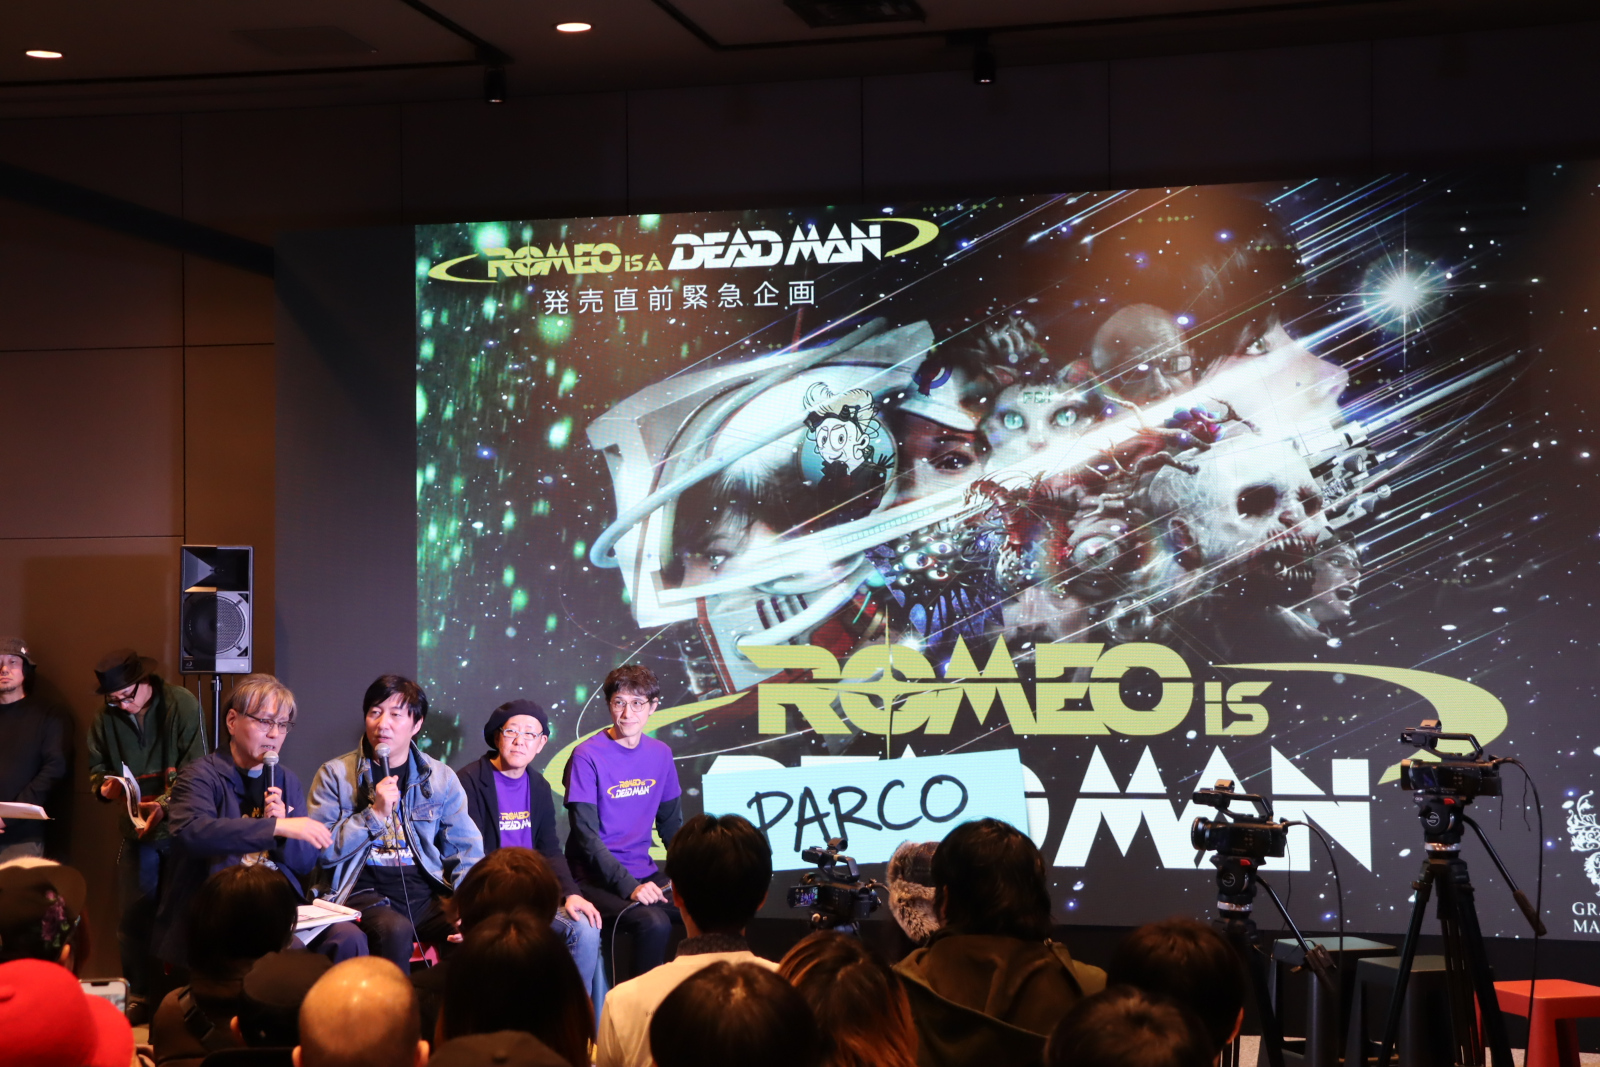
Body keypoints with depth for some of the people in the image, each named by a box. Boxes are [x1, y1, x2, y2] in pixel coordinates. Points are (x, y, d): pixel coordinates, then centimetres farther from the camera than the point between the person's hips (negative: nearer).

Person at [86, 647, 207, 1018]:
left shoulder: (182, 705, -10)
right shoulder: (106, 718, 4)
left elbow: (195, 769, -14)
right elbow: (97, 768, 14)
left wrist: (165, 804, -26)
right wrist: (104, 786, -9)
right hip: (138, 829, 4)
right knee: (135, 914, 4)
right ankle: (140, 995, 14)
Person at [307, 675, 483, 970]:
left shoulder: (441, 778, 13)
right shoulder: (335, 775, 5)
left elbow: (467, 851, 10)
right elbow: (321, 851, -3)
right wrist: (375, 813, -11)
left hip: (425, 893, 2)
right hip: (365, 893, -2)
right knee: (395, 929, -36)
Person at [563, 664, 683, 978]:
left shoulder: (660, 754, 8)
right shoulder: (587, 757, -10)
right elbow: (586, 835, -13)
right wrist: (629, 887, -23)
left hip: (645, 873, 6)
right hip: (598, 878, -5)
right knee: (654, 923, -30)